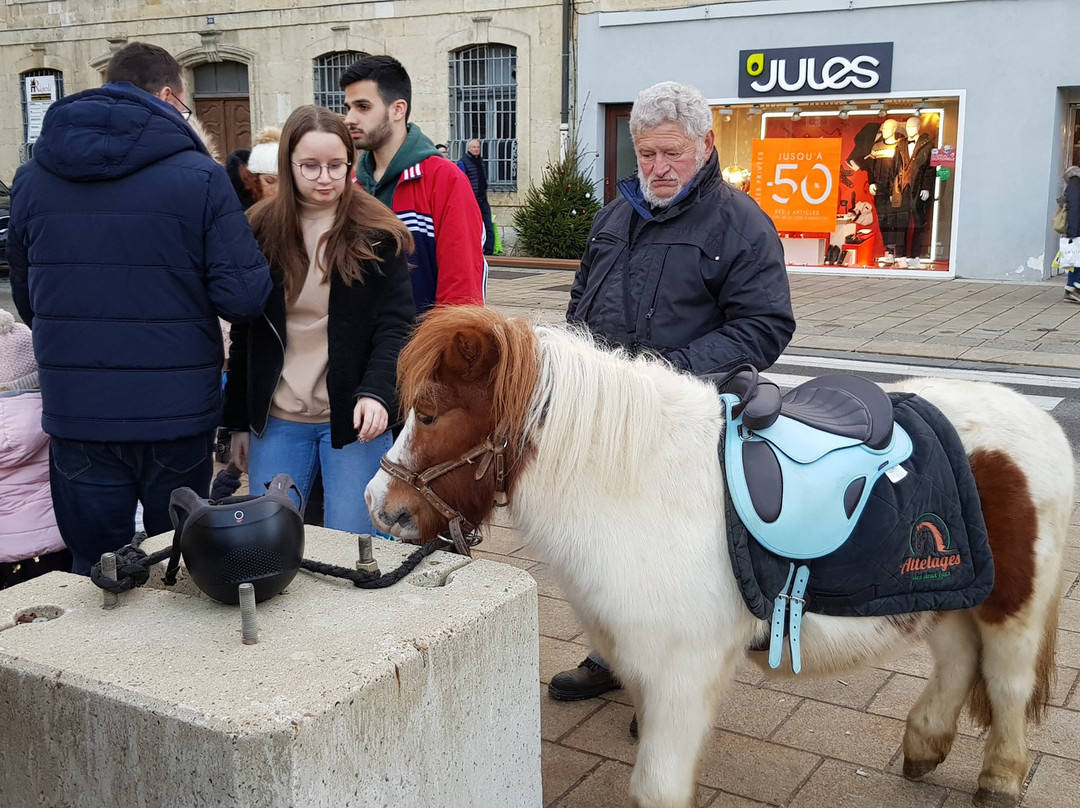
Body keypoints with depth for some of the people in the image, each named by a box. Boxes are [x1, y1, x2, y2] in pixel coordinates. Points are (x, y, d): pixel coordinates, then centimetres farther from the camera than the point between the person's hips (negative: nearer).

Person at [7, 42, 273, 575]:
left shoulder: (31, 178, 4)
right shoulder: (198, 176, -10)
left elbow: (26, 301, 13)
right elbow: (243, 296, -14)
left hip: (76, 415, 3)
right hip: (176, 414, -3)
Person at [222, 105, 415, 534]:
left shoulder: (378, 234, -2)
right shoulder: (260, 230, 5)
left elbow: (395, 326, -6)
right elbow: (242, 336, 9)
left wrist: (376, 392, -23)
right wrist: (239, 421, 9)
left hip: (354, 418, -2)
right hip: (276, 419, 3)